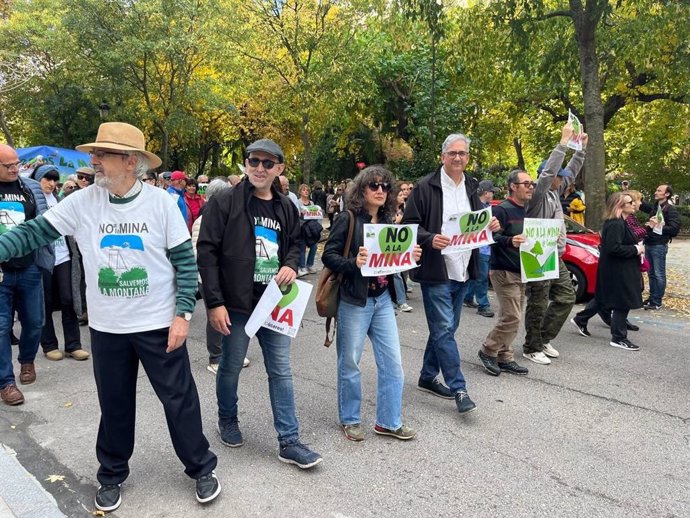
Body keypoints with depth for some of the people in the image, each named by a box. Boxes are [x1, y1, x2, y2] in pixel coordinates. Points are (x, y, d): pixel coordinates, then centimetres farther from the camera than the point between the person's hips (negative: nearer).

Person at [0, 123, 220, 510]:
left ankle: (201, 467, 29)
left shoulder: (161, 202, -10)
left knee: (180, 398, 9)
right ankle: (112, 474, 39)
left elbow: (185, 260, -7)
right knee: (114, 404, 17)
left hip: (159, 324, -2)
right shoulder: (82, 202, -4)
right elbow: (35, 232, -3)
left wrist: (183, 313, -12)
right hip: (107, 327, 3)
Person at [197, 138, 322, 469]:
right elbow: (206, 252, -10)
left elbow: (295, 243, 22)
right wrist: (214, 303, -15)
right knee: (231, 368, 13)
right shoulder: (224, 202, -8)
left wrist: (291, 265, -2)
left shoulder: (286, 207, 8)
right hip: (236, 304, -4)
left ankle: (289, 442, 16)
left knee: (281, 372, 7)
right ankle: (227, 420, 40)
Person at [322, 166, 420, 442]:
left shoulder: (388, 222, 10)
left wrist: (411, 256, -4)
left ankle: (389, 421, 22)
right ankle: (350, 420, 26)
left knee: (392, 362, 7)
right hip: (354, 301, -5)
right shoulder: (347, 220, -7)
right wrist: (354, 263, -25)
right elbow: (328, 255, -10)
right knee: (350, 363, 7)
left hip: (383, 300, 6)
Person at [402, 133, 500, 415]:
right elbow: (409, 225, -8)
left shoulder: (471, 187, 13)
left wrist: (490, 226, 0)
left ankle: (428, 377, 29)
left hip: (463, 271, 7)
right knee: (444, 330, -6)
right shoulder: (426, 187, -7)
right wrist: (430, 239, -25)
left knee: (445, 328, 15)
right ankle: (458, 389, 3)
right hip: (436, 271, -7)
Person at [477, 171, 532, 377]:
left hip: (520, 272, 9)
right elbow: (492, 237, -22)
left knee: (512, 318, 10)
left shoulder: (525, 212, 16)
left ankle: (504, 358, 19)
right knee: (511, 317, -11)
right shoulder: (501, 210, -12)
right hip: (504, 271, -9)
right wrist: (510, 241, -37)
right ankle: (488, 351, 7)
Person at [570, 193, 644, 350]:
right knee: (622, 303, -2)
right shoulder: (615, 224, -21)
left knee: (603, 298, 18)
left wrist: (636, 247, 9)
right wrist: (636, 250, -19)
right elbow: (614, 248, -29)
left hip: (616, 270, 11)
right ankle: (619, 338, 8)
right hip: (617, 271, -11)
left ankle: (580, 319, 29)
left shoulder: (618, 222, 12)